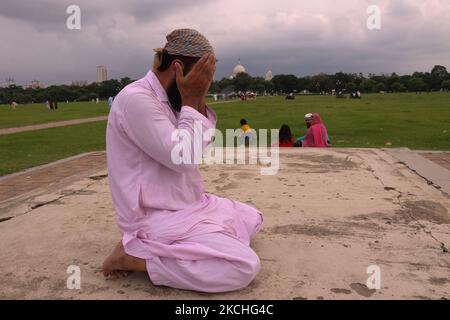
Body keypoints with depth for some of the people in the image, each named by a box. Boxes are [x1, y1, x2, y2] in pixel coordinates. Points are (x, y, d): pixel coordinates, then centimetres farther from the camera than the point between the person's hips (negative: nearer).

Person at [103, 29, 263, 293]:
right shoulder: (135, 99, -21)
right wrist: (190, 100, -17)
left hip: (187, 204, 10)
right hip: (157, 219, -10)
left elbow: (203, 148, 7)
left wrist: (199, 100, -5)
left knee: (253, 219, 19)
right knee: (246, 266, -18)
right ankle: (135, 256, -9)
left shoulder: (169, 99, 7)